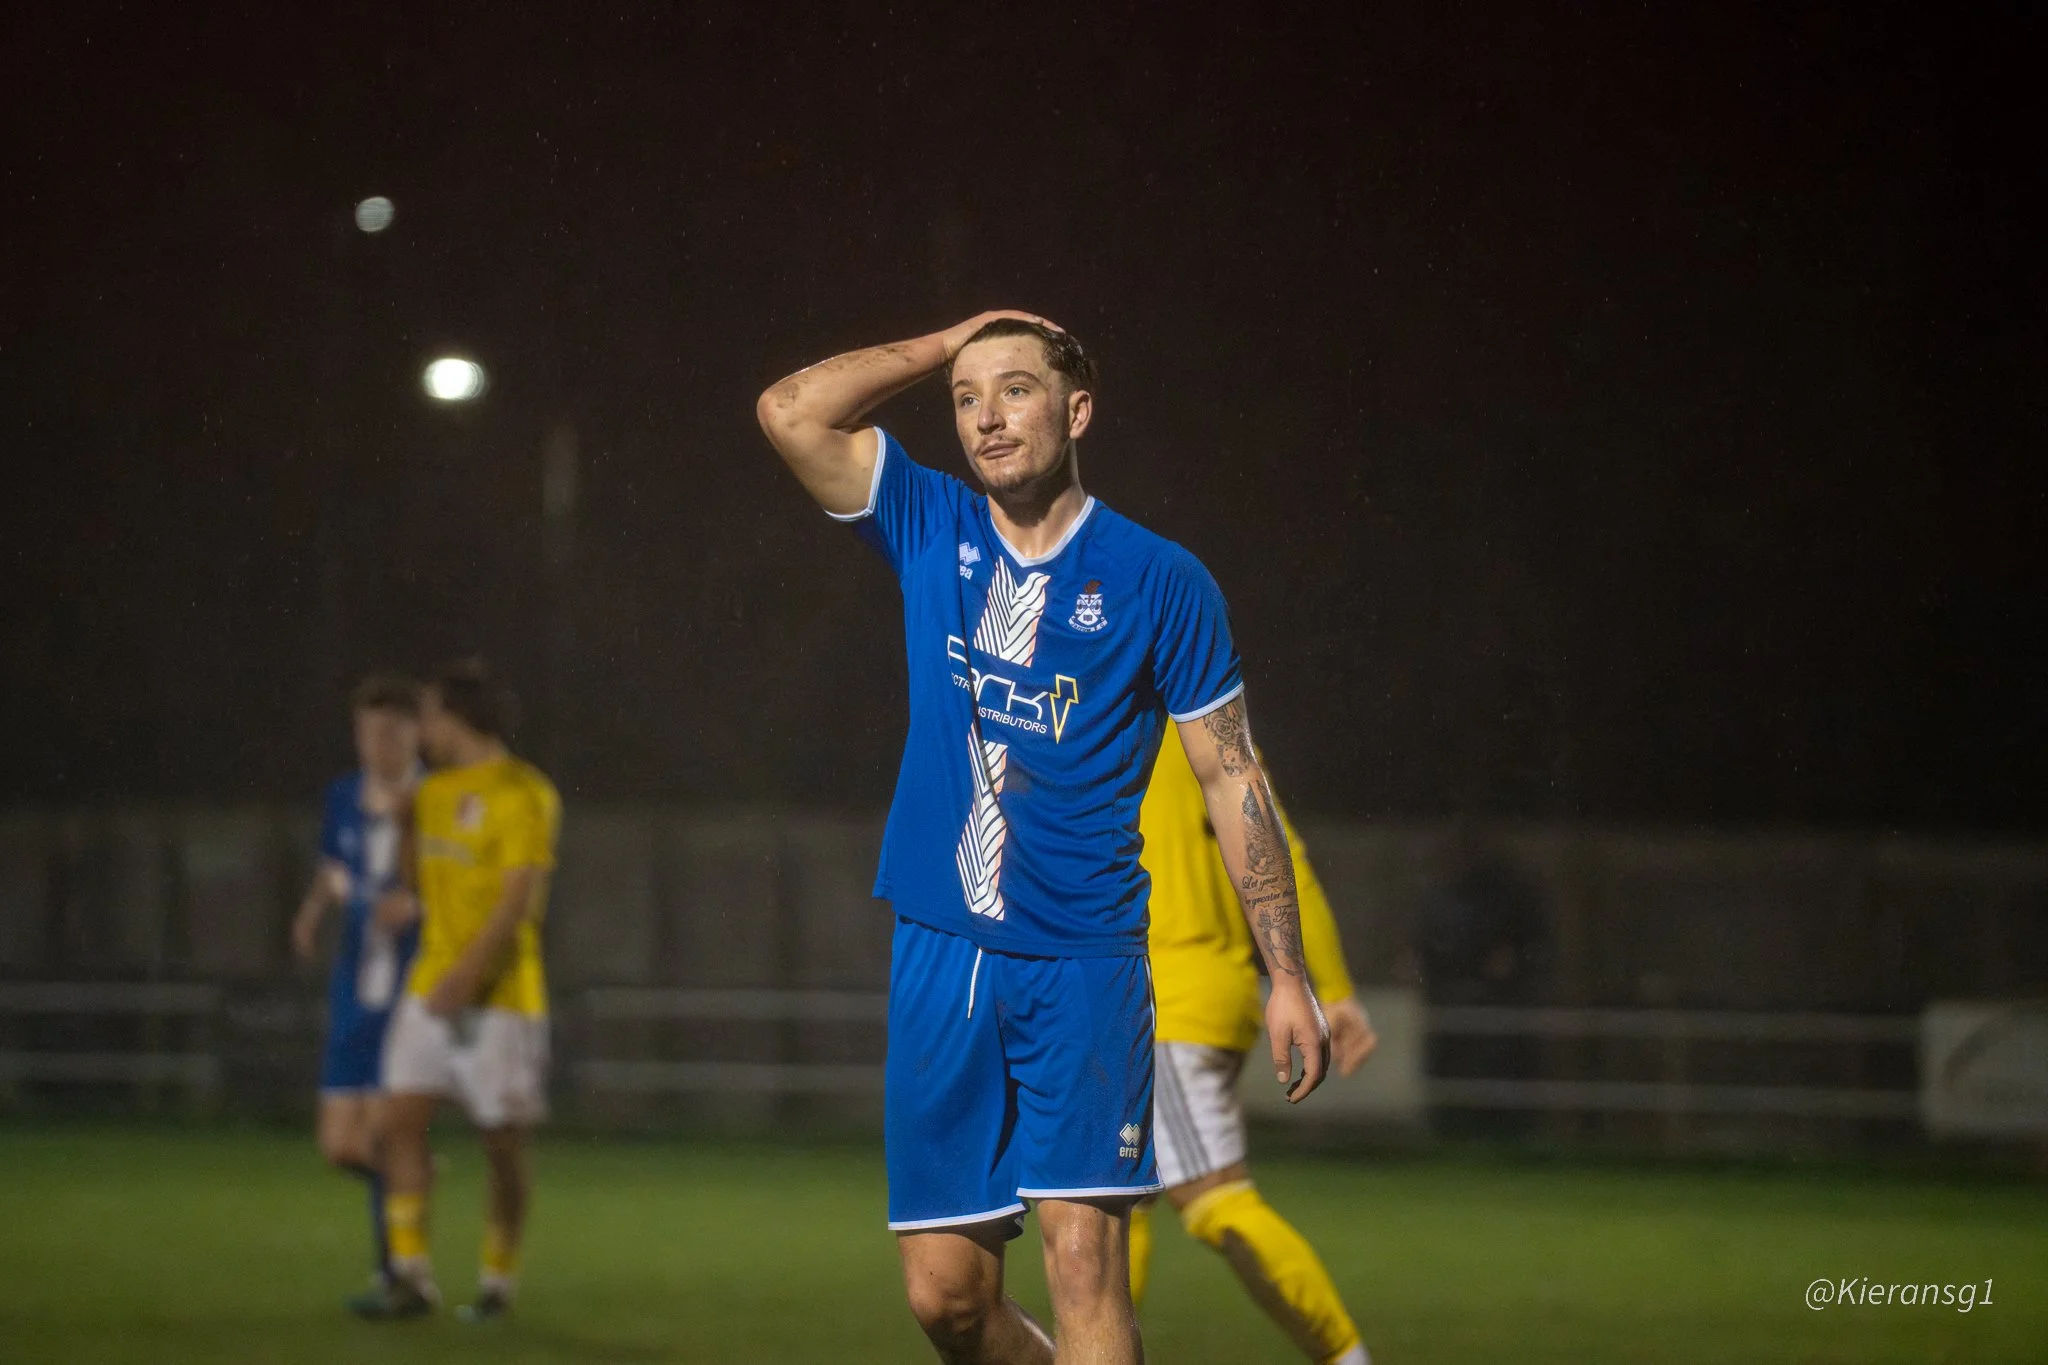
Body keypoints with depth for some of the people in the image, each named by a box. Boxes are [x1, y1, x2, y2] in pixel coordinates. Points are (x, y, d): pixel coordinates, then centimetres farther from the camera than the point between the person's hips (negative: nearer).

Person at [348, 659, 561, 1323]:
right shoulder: (434, 793, 14)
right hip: (432, 987, 7)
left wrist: (466, 976, -23)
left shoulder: (523, 795, -11)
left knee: (503, 1143, 0)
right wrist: (415, 902, 4)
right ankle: (411, 1278, -6)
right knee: (403, 1120, -6)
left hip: (501, 996, -7)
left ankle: (498, 1280, 14)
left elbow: (520, 898, -18)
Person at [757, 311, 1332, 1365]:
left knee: (1082, 1258, -16)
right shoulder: (931, 532, 9)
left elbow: (1231, 779, 4)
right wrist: (951, 342, 3)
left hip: (1083, 964, -3)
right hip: (938, 958, 3)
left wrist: (1286, 974, 0)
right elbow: (791, 410, -2)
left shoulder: (1159, 582, 1)